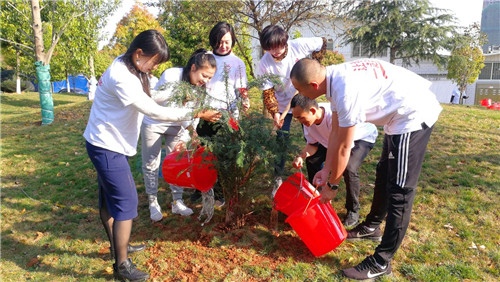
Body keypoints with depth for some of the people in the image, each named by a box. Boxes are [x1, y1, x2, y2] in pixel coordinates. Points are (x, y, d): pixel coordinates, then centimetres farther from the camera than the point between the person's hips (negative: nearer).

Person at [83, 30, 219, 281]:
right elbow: (153, 111, -24)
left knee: (109, 198, 19)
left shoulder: (128, 67, 4)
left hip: (105, 144, 10)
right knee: (126, 202, -4)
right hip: (107, 147, -10)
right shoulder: (122, 78, -25)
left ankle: (117, 246, 36)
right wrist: (190, 113, -20)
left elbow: (148, 98, 6)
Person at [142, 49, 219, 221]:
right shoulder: (171, 76, -29)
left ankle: (177, 202, 20)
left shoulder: (200, 87, -12)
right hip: (154, 124, -4)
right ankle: (153, 203, 20)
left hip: (176, 126, 4)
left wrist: (185, 138, -22)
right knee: (151, 165, 4)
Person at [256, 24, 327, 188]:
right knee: (281, 141, 1)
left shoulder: (299, 45, -19)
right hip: (283, 105, 0)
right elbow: (267, 93, -15)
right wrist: (275, 113, -29)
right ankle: (278, 179, 19)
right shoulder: (265, 64, -18)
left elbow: (322, 43, 1)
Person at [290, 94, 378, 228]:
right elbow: (313, 144, -8)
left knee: (349, 168, -29)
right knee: (312, 158, -5)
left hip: (364, 137, -7)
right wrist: (301, 155, -29)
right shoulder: (308, 118, -20)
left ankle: (353, 211, -5)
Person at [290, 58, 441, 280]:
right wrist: (326, 170, 7)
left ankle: (381, 262, 2)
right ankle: (372, 227, 41)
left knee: (399, 189, -7)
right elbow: (336, 132, 4)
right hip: (400, 114, 10)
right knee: (384, 175, 21)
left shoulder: (346, 90, -32)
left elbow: (343, 148, -23)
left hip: (414, 114, -10)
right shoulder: (335, 79, -3)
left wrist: (332, 185, -9)